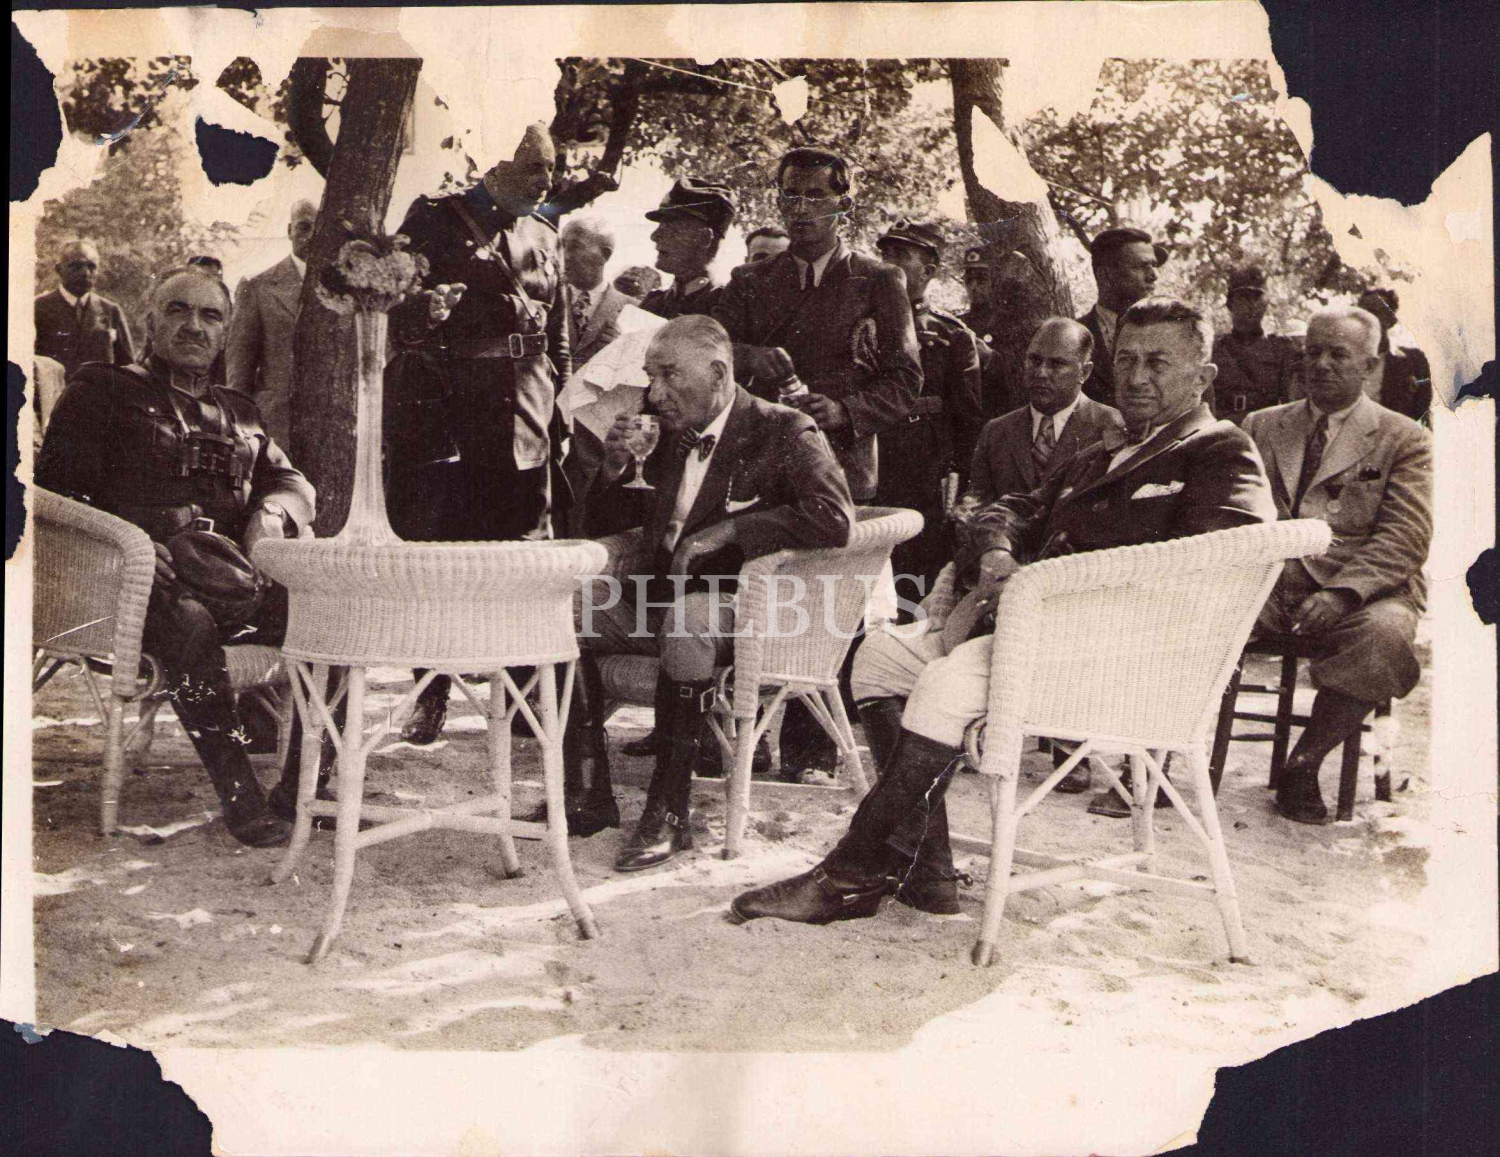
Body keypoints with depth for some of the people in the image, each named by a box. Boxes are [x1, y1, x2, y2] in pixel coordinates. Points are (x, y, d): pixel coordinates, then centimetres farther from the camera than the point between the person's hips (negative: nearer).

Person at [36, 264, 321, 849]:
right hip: (147, 580, -4)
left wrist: (272, 514, -2)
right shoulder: (103, 389, 14)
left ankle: (302, 789, -17)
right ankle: (239, 794, -30)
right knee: (189, 625, -38)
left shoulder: (239, 410, 28)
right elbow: (58, 487, 4)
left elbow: (292, 480, 24)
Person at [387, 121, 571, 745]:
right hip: (444, 406, -3)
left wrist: (559, 408, 13)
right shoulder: (433, 219, 6)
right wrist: (425, 309, -18)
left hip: (524, 412, 4)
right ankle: (432, 695, 10)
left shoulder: (544, 236, 20)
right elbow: (390, 306, 2)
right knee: (437, 546, -2)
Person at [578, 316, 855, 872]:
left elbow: (834, 519, -23)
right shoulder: (671, 434, 12)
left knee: (687, 616, -37)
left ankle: (670, 811, -27)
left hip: (737, 608, -7)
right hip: (657, 599, 7)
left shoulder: (783, 432, -7)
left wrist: (731, 530, -22)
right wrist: (615, 468, 2)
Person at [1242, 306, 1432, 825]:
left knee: (1380, 635, -36)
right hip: (1265, 584, 2)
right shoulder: (1262, 425, 21)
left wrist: (1340, 593, -19)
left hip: (1363, 591, -2)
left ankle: (1304, 763, -18)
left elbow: (1405, 537, -2)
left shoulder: (1403, 438, 10)